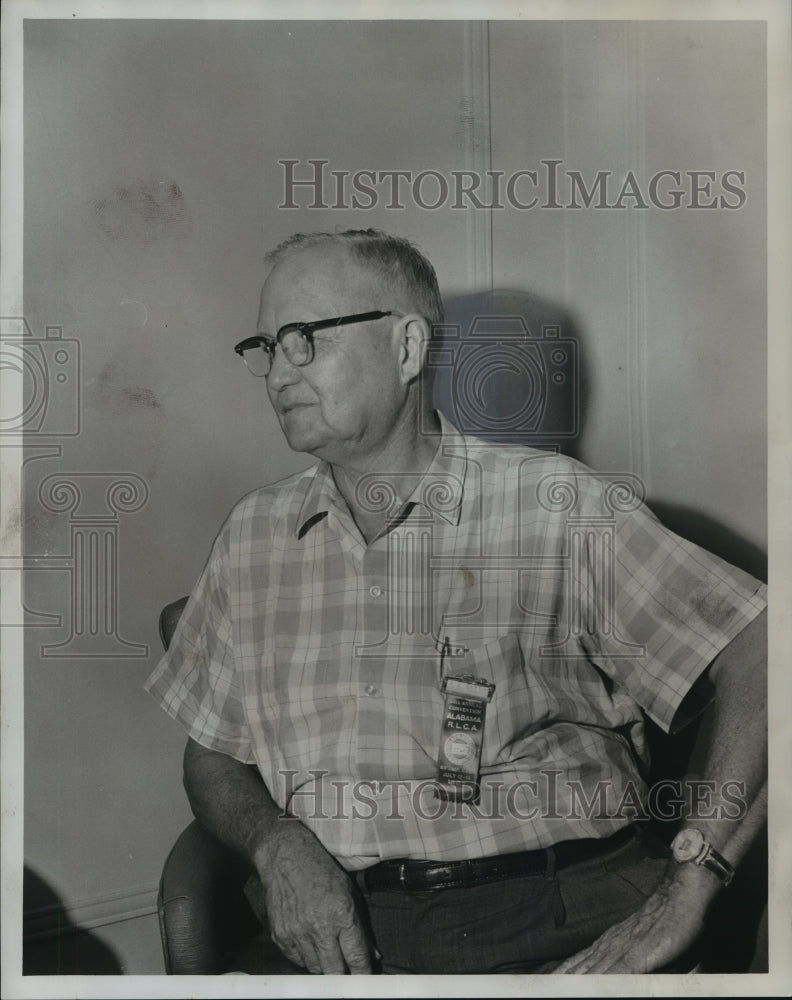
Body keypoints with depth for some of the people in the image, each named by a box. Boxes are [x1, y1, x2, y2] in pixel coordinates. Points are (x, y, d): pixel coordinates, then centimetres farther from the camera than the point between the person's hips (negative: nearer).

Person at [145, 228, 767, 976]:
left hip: (560, 927, -2)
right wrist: (276, 842, -4)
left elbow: (757, 658, -5)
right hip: (335, 930, 3)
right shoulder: (254, 534, 15)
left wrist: (681, 901, -13)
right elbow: (211, 758, 18)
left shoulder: (562, 508, 1)